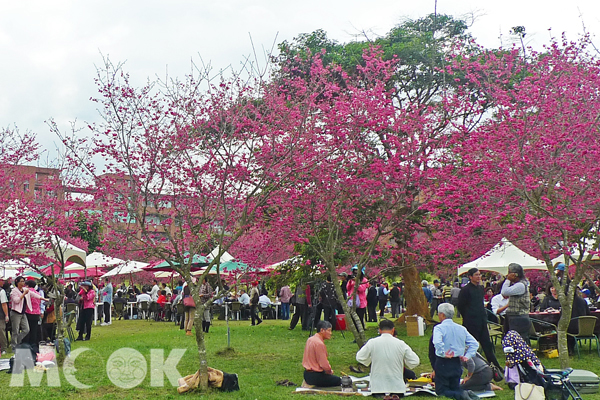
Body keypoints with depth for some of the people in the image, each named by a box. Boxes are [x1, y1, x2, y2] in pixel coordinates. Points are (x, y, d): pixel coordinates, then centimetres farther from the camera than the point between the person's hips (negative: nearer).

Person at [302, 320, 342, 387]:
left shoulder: (310, 339, 7)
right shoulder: (319, 343, -23)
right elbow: (324, 364, -23)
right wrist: (330, 371, -1)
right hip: (314, 376, -10)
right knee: (338, 380, 3)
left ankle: (308, 383, 12)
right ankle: (312, 385, -5)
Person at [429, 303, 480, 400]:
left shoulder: (439, 328, -12)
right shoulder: (462, 328, 7)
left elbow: (437, 343, -31)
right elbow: (474, 343, 7)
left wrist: (443, 354, -19)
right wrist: (467, 356, 3)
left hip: (443, 364, -6)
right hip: (457, 364, 6)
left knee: (441, 391, 2)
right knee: (455, 388, 19)